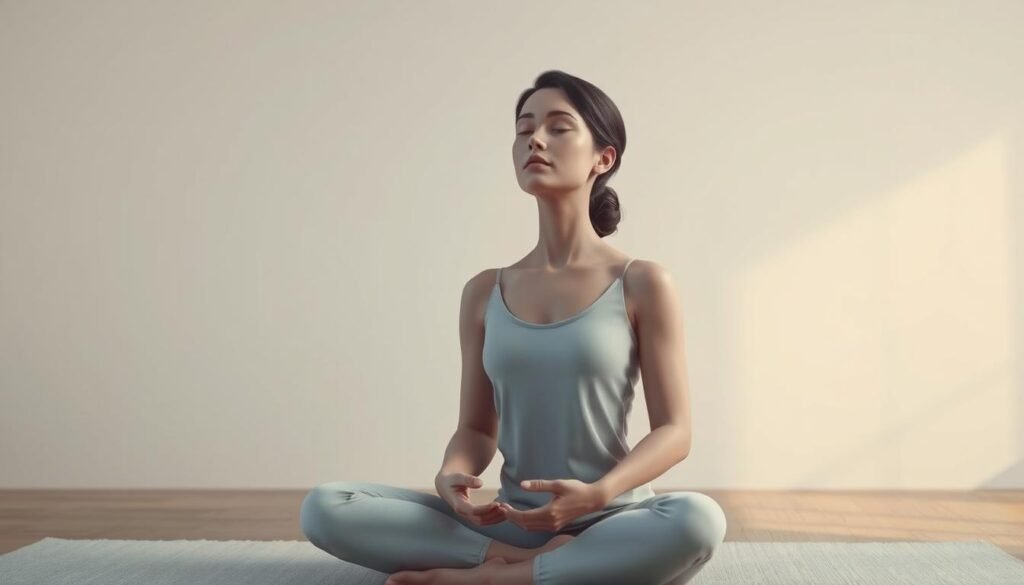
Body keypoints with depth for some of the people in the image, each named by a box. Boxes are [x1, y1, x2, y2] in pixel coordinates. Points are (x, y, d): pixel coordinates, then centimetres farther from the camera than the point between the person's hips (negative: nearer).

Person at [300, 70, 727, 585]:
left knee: (698, 519, -38)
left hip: (611, 522, -2)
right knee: (325, 508, -17)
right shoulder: (484, 292, 7)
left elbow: (673, 431, -5)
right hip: (510, 521, 3)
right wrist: (451, 476, -15)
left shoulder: (642, 284, -4)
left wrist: (598, 494, -24)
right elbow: (476, 428, 9)